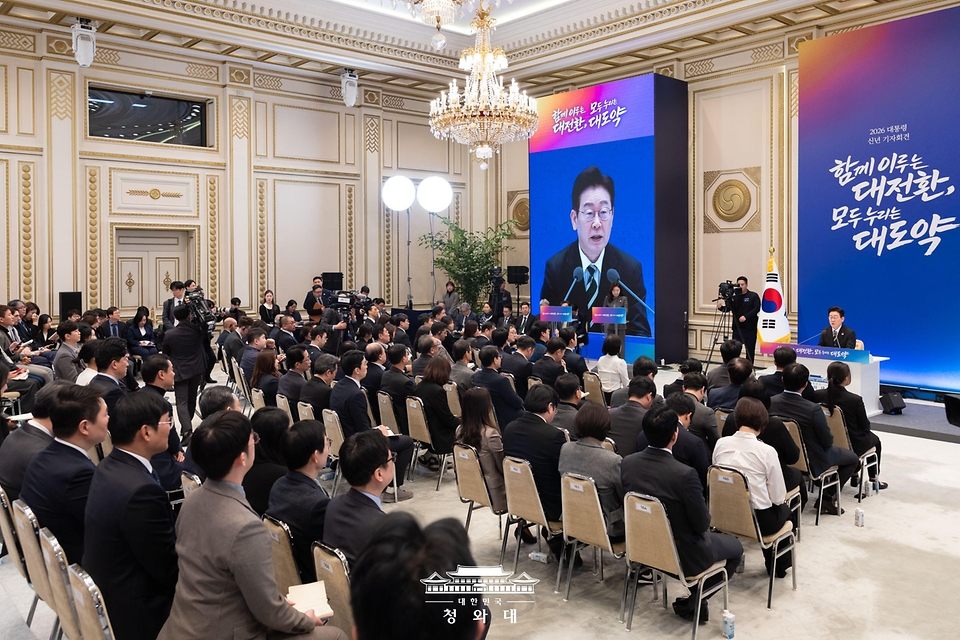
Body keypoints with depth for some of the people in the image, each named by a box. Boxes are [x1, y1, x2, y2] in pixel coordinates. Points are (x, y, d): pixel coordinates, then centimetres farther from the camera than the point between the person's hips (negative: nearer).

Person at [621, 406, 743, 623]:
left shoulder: (627, 463, -13)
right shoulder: (684, 474, -31)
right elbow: (702, 524, -19)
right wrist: (705, 516, 3)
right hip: (682, 555, -6)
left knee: (707, 534, 33)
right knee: (735, 547, 22)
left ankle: (693, 599, 30)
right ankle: (691, 603, 19)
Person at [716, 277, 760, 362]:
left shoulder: (753, 296, 1)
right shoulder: (734, 296, 6)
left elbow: (757, 308, -10)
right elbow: (727, 307, -5)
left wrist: (746, 316, -22)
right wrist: (721, 306, -27)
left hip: (750, 328, -2)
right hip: (737, 328, 2)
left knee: (750, 351, 5)